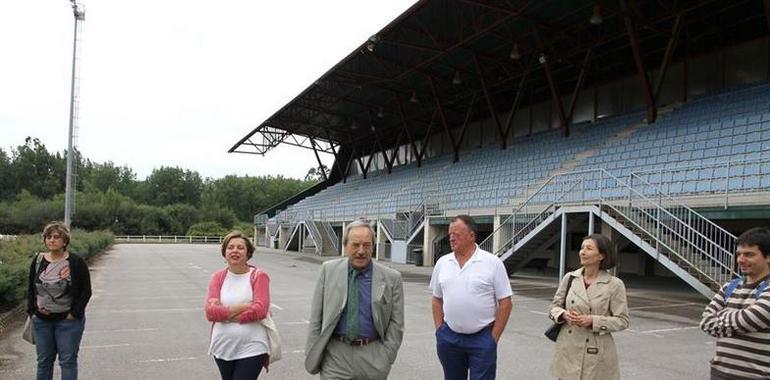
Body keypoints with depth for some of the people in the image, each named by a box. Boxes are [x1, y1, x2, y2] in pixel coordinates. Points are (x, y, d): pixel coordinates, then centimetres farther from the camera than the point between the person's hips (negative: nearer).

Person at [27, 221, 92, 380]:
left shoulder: (76, 262, -9)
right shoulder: (38, 260, 4)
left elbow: (86, 291, -7)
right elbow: (31, 289, 12)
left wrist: (74, 314, -11)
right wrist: (32, 311, 3)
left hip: (68, 321, -4)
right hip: (41, 320, 4)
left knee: (68, 361, 2)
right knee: (43, 360, 14)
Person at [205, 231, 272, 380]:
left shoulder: (259, 276, -6)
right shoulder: (218, 277, 3)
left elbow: (260, 310, -17)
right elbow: (210, 312, -8)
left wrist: (224, 313, -11)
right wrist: (243, 307, -16)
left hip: (251, 349, -4)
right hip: (223, 348, 4)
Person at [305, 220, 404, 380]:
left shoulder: (391, 278, -2)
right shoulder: (329, 270, 1)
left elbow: (396, 323, 2)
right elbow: (316, 317, 5)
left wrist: (385, 360, -4)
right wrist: (313, 354, 1)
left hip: (372, 358, 0)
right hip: (336, 356, 0)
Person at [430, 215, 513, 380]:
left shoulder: (492, 262, -7)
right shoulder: (442, 263, 4)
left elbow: (505, 304, -6)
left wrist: (493, 338, -7)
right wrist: (439, 330, 5)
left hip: (482, 337, -4)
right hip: (449, 336, 4)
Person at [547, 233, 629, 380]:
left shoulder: (615, 284, -6)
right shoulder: (570, 278, 3)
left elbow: (622, 320, -5)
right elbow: (554, 306, 9)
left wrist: (593, 321, -17)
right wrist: (564, 314, -12)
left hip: (597, 353, -3)